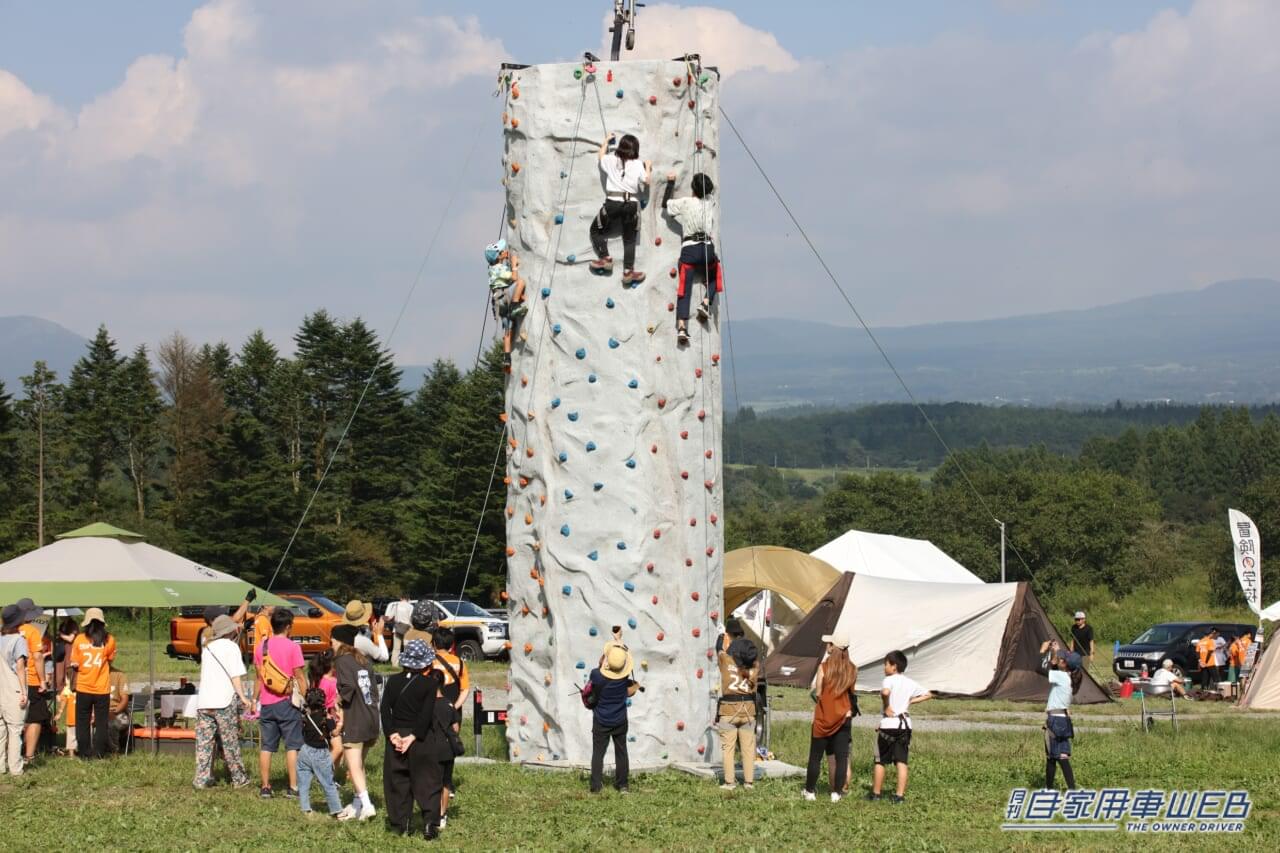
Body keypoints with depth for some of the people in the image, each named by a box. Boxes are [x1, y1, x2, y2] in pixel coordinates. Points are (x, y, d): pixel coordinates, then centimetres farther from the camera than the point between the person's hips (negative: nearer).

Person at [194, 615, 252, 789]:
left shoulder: (208, 647, 18)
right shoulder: (231, 647, -2)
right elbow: (235, 675, -10)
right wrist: (242, 696, -12)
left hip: (203, 701, 5)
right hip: (224, 701, -5)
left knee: (204, 742, 4)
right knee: (230, 742, 3)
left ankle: (202, 778, -2)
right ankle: (239, 779, 10)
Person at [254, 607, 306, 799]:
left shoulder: (261, 647, 5)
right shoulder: (292, 647, -9)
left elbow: (259, 677, 10)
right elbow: (300, 677, -8)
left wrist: (256, 700, 18)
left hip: (266, 704, 4)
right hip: (287, 703, -4)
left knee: (266, 747, 9)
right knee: (292, 746, 0)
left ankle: (265, 787, 10)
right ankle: (293, 787, -3)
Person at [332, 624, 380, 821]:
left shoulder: (342, 660, -8)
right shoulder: (363, 660, 14)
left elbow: (348, 686, -22)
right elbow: (374, 688, 12)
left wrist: (340, 698, -6)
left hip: (354, 722, -8)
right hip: (371, 720, 8)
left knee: (354, 767, -8)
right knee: (359, 765, 19)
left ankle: (367, 805, -20)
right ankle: (358, 804, 24)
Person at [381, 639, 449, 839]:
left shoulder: (393, 681, 1)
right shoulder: (429, 684, -7)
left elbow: (385, 708, -4)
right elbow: (426, 713, -14)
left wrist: (392, 734, -8)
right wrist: (414, 736, -14)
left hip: (397, 736, 2)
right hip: (422, 740, -2)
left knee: (398, 780, 10)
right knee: (427, 782, 3)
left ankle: (402, 823, 9)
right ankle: (430, 824, -5)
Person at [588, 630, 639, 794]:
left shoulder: (596, 675, -21)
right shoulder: (625, 676, -17)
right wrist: (618, 639, 11)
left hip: (601, 722, -1)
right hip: (620, 721, 1)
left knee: (598, 753, 4)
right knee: (621, 752, 12)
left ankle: (596, 786, -1)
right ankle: (622, 785, 15)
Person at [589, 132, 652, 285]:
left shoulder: (610, 161, 6)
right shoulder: (637, 165, 3)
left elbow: (602, 155, 28)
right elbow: (646, 181, 9)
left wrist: (607, 140, 42)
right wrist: (648, 167, 25)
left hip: (612, 202, -1)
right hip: (631, 204, 1)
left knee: (596, 229, 20)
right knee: (629, 239, 9)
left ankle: (605, 259, 5)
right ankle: (628, 272, 0)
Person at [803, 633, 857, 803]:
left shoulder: (824, 667, -12)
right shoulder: (852, 670, -2)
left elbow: (817, 693, -10)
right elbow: (851, 692, 4)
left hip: (823, 718, -2)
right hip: (844, 717, 2)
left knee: (815, 757, 8)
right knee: (841, 757, 5)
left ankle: (810, 791, 12)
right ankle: (836, 792, 3)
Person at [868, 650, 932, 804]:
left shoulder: (888, 680, -9)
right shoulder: (910, 683, 8)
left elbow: (885, 692, -32)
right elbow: (928, 695, 13)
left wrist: (887, 707, -17)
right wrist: (911, 701, 8)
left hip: (888, 723, -5)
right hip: (905, 724, 5)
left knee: (880, 761, 8)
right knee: (901, 762, 3)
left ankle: (876, 793, 14)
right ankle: (900, 794, -2)